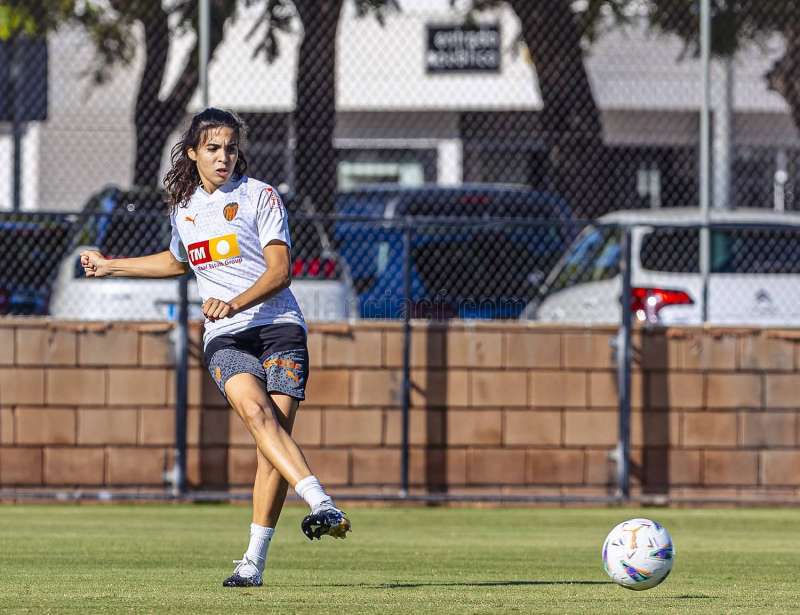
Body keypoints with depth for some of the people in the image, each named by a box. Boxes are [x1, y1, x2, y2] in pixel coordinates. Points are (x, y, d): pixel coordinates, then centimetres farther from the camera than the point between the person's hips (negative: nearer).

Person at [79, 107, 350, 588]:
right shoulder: (184, 207, 16)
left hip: (278, 325, -2)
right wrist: (110, 266, 41)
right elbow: (177, 261, 37)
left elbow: (280, 270, -6)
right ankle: (322, 505, -42)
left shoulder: (260, 196, 1)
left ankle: (255, 561, -9)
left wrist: (236, 303, -21)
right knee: (255, 410, -28)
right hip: (225, 337, 2)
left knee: (276, 433, -15)